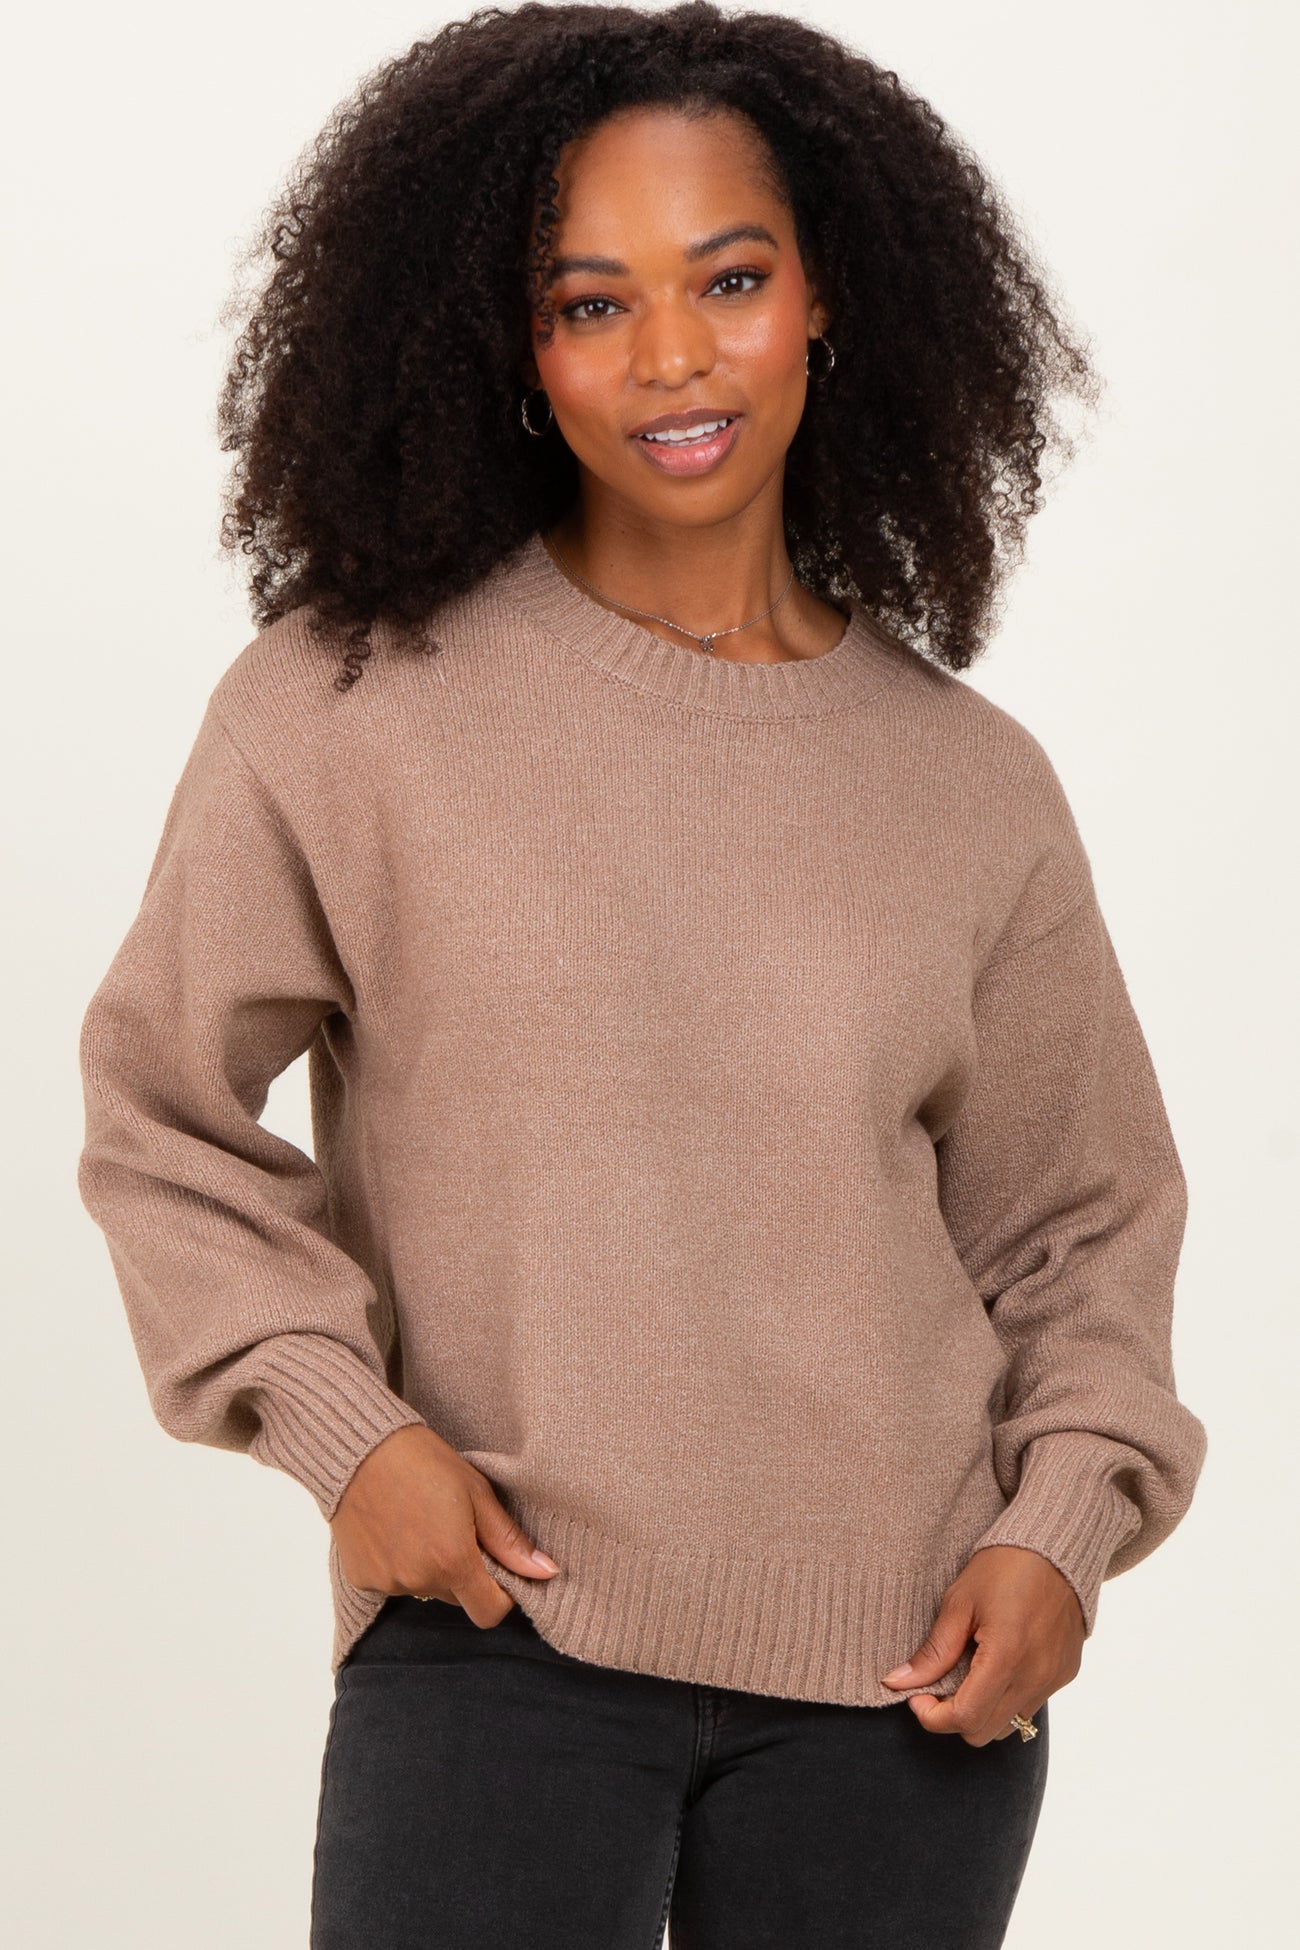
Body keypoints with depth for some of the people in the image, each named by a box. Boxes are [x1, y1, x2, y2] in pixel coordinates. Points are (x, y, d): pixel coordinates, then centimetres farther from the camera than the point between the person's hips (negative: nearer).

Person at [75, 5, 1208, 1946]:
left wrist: (1063, 1525, -1)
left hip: (903, 1676, 2)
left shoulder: (976, 787, 5)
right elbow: (168, 1118, 5)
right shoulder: (346, 707, -2)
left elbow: (1081, 1222, 13)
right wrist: (342, 1426, -5)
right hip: (493, 1641, -2)